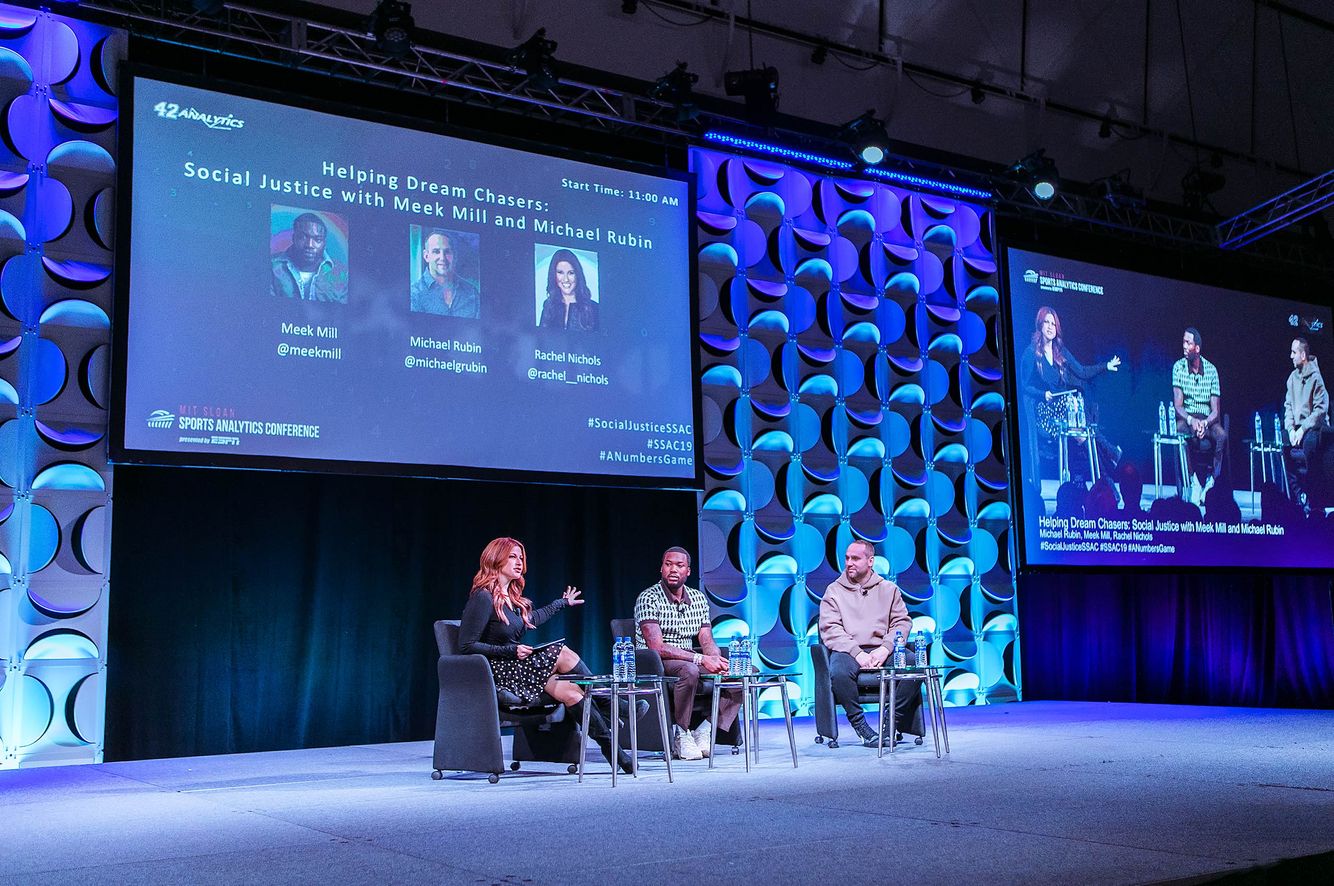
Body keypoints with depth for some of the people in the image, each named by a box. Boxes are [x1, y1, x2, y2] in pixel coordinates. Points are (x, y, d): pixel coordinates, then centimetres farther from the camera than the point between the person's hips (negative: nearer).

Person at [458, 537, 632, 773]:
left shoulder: (512, 597, 14)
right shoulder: (483, 598, -13)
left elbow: (532, 618, 35)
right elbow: (466, 646, -15)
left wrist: (562, 602, 46)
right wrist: (511, 651, -19)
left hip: (516, 667, 8)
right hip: (497, 672, -8)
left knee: (570, 692, -18)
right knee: (562, 653, -20)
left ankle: (609, 745, -22)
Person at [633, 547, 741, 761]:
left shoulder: (698, 599, 11)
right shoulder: (649, 598, -9)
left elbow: (707, 642, 7)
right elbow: (656, 646, -20)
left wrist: (716, 660, -18)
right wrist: (700, 659, -27)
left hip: (689, 661, 6)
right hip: (655, 665, -6)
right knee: (689, 670, -38)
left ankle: (704, 731, -11)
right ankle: (680, 734, -20)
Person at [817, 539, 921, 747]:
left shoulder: (889, 589, 18)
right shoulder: (834, 590, 12)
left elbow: (902, 623, 8)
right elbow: (830, 629, 0)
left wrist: (885, 649, -11)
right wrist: (857, 653, -15)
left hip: (882, 650, 2)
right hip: (848, 651, -2)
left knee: (913, 662, -27)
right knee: (839, 671, -36)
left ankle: (891, 721, -14)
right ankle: (859, 724, -16)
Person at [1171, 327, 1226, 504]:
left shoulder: (1211, 370, 1)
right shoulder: (1178, 367, 0)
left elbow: (1216, 411, -1)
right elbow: (1178, 405, -6)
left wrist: (1205, 423, -22)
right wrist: (1191, 420, -25)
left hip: (1207, 419, 1)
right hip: (1186, 418, -1)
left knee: (1222, 435, -30)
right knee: (1179, 431, -35)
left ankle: (1211, 482, -25)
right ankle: (1194, 483, -29)